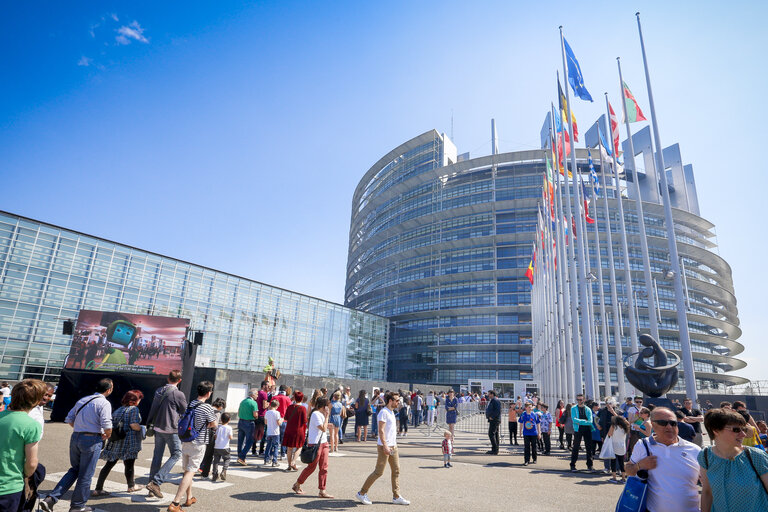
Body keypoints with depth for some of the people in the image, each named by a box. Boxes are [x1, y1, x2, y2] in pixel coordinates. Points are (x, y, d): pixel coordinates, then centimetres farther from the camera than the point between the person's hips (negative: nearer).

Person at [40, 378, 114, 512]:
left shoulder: (82, 400, 10)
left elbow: (69, 419, 15)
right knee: (85, 475, 8)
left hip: (75, 437, 7)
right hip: (92, 440, -7)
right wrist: (107, 435, 1)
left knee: (74, 470, 23)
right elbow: (107, 425, -20)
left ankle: (51, 498, 13)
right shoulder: (104, 403, -13)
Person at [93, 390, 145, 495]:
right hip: (128, 442, -6)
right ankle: (131, 486, 24)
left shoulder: (118, 410, 13)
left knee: (109, 464, 9)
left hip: (115, 442, 6)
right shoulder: (134, 409, -9)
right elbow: (134, 425, -18)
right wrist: (142, 429, -2)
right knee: (129, 464, 8)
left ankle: (98, 489, 7)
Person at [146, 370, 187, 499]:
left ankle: (153, 489, 20)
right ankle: (155, 482, -7)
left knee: (157, 457, 14)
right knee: (176, 455, 3)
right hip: (171, 430, -7)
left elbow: (153, 409, 14)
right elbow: (185, 411, -4)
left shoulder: (158, 391, 5)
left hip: (158, 428, 7)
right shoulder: (178, 394, -16)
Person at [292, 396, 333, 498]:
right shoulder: (315, 414, -16)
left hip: (323, 443, 9)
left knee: (324, 467, 6)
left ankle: (322, 491, 11)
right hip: (315, 444, -9)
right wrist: (327, 416, -16)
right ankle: (297, 485, 22)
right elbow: (323, 429, -20)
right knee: (311, 467, 3)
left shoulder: (321, 414, 12)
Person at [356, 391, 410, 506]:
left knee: (396, 471, 8)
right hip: (384, 447, -9)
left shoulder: (391, 412, 14)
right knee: (378, 472, -3)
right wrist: (385, 446, -25)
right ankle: (362, 493, 10)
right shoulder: (383, 412, -15)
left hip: (393, 446, 9)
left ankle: (396, 497, 16)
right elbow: (381, 431, -21)